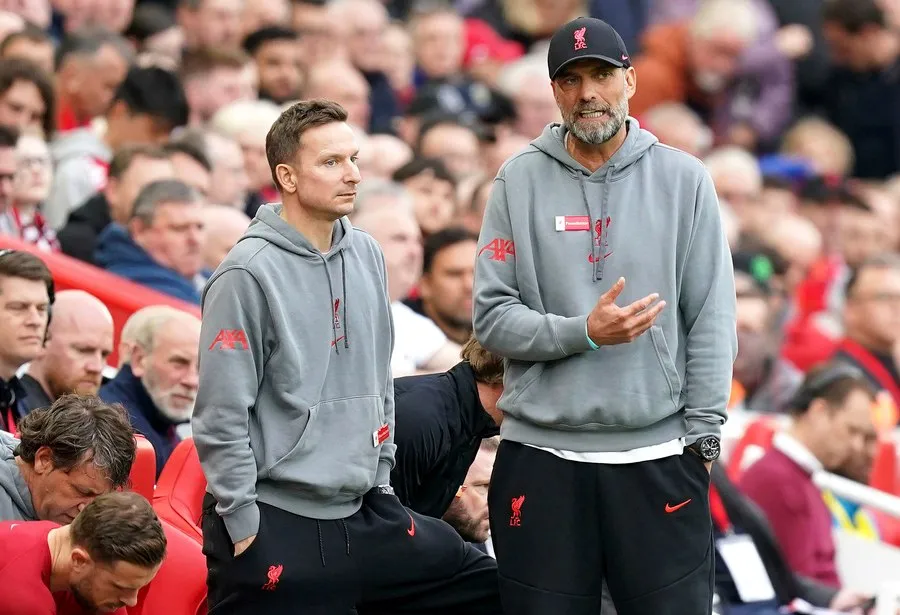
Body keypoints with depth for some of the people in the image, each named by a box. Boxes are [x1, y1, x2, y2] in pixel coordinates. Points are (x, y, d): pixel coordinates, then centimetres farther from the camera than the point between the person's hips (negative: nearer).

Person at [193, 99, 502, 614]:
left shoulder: (367, 256, 7)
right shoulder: (249, 275, -15)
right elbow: (221, 415, -15)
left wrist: (380, 477, 17)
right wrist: (244, 528, -14)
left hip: (364, 515, 7)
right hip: (275, 525, -7)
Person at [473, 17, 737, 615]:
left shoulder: (682, 179, 4)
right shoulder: (519, 182, 4)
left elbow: (711, 318, 2)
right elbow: (492, 316, -1)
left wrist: (703, 432, -4)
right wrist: (584, 333, -15)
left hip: (660, 456, 0)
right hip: (541, 456, 0)